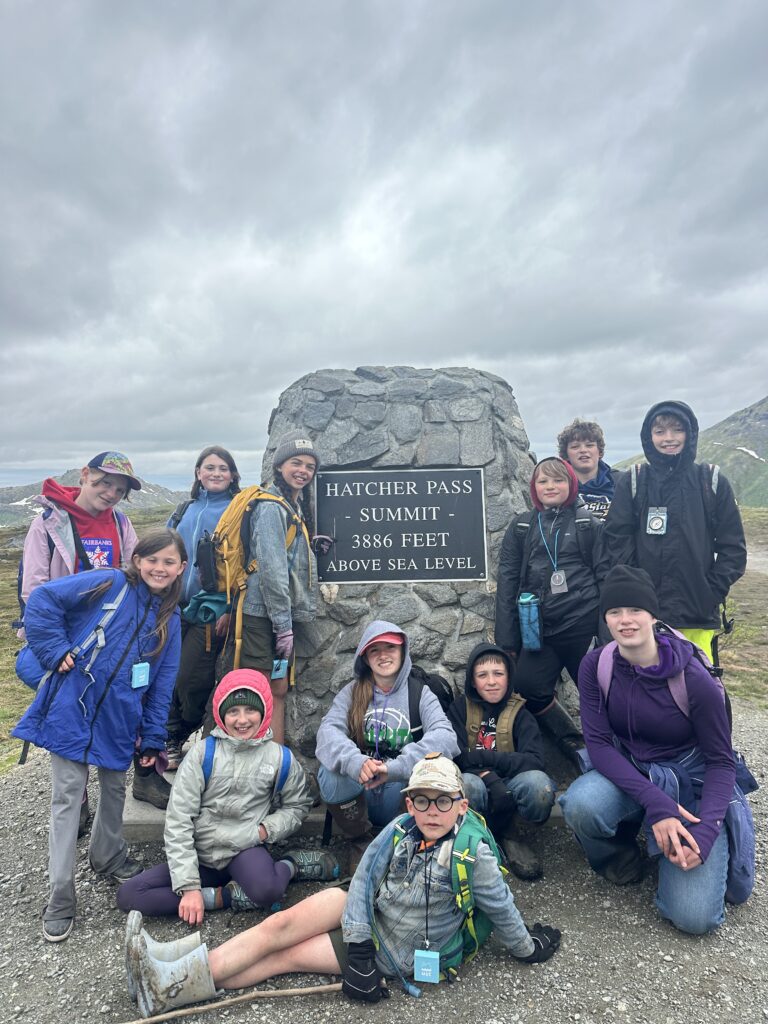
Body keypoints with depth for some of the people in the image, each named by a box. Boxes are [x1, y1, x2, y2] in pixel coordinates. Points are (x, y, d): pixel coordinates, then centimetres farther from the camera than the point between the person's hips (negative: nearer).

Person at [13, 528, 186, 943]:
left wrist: (153, 738, 5)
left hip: (119, 721, 4)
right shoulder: (109, 584, -10)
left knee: (115, 791, 19)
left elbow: (162, 683, 6)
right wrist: (57, 651, -16)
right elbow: (42, 600, -13)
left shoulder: (169, 619, 4)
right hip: (72, 710, -4)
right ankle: (60, 896, 16)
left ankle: (108, 856, 44)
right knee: (67, 799, 3)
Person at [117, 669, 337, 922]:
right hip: (199, 856, 3)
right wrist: (189, 886, -13)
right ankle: (223, 897, -14)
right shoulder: (203, 752, -7)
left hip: (245, 850, -3)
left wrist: (266, 830, -9)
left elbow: (297, 805, 11)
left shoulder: (280, 757, -4)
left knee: (267, 891, -37)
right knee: (128, 895, -16)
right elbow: (178, 819, -8)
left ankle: (290, 865, -3)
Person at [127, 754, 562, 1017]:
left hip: (397, 954, -4)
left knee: (285, 955, -12)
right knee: (282, 925, -11)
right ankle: (172, 978, -7)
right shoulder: (400, 830, -13)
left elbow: (501, 907, -13)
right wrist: (358, 950, -15)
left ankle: (177, 984, -7)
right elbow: (365, 880, -10)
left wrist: (527, 947, 4)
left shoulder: (472, 851, -27)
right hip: (367, 915, 4)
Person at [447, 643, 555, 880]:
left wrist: (481, 757, -20)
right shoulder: (460, 708, 3)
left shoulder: (519, 714, 2)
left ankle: (503, 831, -3)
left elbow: (534, 761, -14)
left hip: (509, 786, 1)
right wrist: (488, 777, -27)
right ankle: (506, 832, -9)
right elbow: (456, 756, -9)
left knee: (538, 783, -33)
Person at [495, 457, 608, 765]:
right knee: (528, 688, -2)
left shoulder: (588, 523, 5)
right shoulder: (521, 526, 10)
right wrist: (506, 639, 0)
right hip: (539, 627, 3)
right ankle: (576, 745, 22)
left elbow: (605, 576, 1)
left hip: (582, 624, -2)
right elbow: (507, 580, 5)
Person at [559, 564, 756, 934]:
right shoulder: (596, 666, -13)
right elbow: (598, 744, -16)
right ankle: (621, 848, 4)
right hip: (628, 775, 1)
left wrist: (705, 831, -25)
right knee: (580, 805, -33)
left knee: (694, 917, -16)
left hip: (691, 783, -1)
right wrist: (654, 803, -29)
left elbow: (721, 762, -10)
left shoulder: (693, 678, -19)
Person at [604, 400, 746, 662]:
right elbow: (617, 541, 2)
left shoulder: (712, 481, 7)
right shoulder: (633, 482, 6)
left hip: (699, 616, 1)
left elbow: (733, 546, 8)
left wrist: (712, 592, -2)